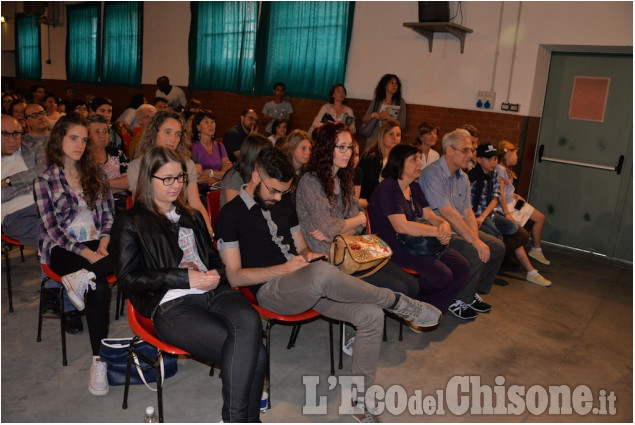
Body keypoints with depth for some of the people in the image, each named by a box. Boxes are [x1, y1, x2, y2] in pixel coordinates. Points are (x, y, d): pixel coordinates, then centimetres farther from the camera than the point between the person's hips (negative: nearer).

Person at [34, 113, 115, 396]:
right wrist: (87, 254, -16)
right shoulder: (45, 180, 1)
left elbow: (109, 214, 10)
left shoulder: (95, 174, 13)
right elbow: (52, 229, -6)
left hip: (96, 244, 4)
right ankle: (98, 361, -24)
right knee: (99, 288, -32)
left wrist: (104, 242, -10)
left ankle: (81, 278, -22)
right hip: (63, 250, -3)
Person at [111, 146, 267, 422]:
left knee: (249, 321, -34)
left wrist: (217, 273, 3)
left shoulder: (192, 217, 30)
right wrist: (186, 278, -9)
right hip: (172, 305, -5)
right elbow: (128, 278, 1)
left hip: (213, 292, 5)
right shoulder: (130, 223, 12)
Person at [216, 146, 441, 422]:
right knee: (323, 272, -39)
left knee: (371, 315, -16)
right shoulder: (231, 214, -2)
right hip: (270, 289, -7)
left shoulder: (284, 204, 18)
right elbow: (234, 276, -7)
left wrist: (308, 256, -1)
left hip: (306, 284, 7)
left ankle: (359, 399, -4)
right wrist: (287, 267, -14)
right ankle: (398, 303, -17)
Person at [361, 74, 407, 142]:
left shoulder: (400, 102, 6)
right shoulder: (377, 100, 9)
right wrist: (373, 115, -10)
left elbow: (402, 125, 0)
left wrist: (389, 117, -11)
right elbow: (365, 119, 8)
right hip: (374, 136, 1)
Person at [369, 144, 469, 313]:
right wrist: (437, 231, -22)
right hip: (395, 247, -9)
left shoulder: (414, 187, 15)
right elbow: (401, 226, -26)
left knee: (462, 267, -3)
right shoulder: (387, 189, -15)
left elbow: (429, 215, 10)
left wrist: (444, 224, -14)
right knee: (442, 276, -24)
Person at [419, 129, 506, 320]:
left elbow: (468, 212, 7)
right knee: (475, 254, -26)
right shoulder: (432, 174, -20)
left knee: (497, 247, 3)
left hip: (460, 230, 10)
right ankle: (458, 302, -3)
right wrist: (475, 241, -25)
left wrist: (476, 237, -12)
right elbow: (447, 213, -26)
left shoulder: (463, 177, 10)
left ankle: (472, 293, 17)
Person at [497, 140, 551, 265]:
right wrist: (507, 214, -27)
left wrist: (515, 195, 2)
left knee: (540, 217, 12)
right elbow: (500, 194, -24)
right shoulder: (500, 169, -17)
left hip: (513, 202, 11)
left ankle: (536, 250, 23)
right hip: (505, 205, -11)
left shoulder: (507, 169, 13)